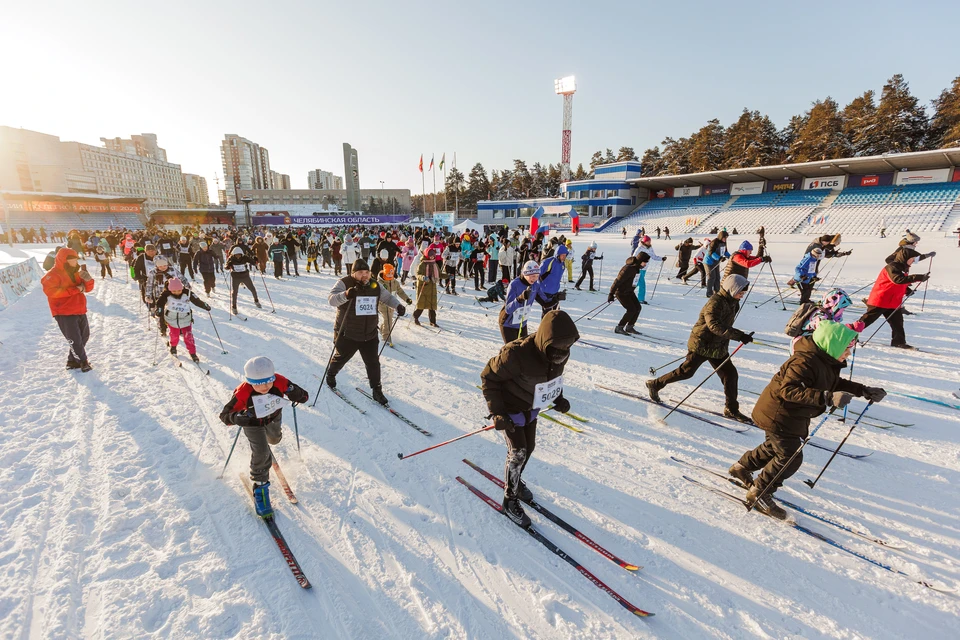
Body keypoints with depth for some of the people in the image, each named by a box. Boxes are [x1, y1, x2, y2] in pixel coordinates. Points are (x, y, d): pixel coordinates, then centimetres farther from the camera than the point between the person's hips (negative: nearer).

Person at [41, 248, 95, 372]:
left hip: (79, 311, 8)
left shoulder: (75, 272, 12)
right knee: (75, 340, -6)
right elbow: (51, 291, -25)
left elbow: (88, 288, 11)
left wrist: (88, 279, -12)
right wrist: (75, 290, -23)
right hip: (64, 313, -8)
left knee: (84, 336, 15)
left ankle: (73, 360, 27)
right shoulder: (53, 275, -10)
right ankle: (82, 362, 4)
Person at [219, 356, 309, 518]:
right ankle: (260, 484, 9)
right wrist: (239, 417, -49)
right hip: (253, 422, -3)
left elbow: (304, 396, -29)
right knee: (261, 453, -15)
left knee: (274, 439, 30)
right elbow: (224, 415, -29)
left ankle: (268, 436, 70)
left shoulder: (280, 382, -38)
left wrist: (298, 395, -52)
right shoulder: (242, 393, -40)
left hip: (274, 417, 3)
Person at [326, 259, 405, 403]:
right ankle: (331, 374, 49)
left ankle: (376, 390, 20)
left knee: (373, 362, 6)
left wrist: (398, 306, -6)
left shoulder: (374, 285, 1)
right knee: (340, 357, 19)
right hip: (347, 334, -3)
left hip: (369, 334, 4)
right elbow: (331, 299, -29)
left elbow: (388, 297, 14)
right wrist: (346, 295, -49)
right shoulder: (344, 283, -15)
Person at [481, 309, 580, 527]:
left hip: (531, 409, 7)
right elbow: (489, 377, -25)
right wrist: (497, 411, -27)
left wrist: (558, 398, -2)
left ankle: (516, 480, 45)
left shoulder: (559, 355, -17)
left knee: (529, 448, 17)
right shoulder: (517, 355, -39)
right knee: (518, 452, -3)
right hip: (511, 410, -6)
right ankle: (510, 500, 18)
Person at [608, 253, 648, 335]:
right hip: (621, 292, -9)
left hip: (629, 291, 9)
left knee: (638, 307, 5)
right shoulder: (629, 269, -26)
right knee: (631, 310, -13)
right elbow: (618, 281, -25)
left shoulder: (637, 267, 2)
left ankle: (629, 327, 17)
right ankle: (619, 328, -2)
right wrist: (611, 294, -24)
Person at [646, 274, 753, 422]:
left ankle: (731, 409, 18)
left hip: (718, 347, 8)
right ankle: (655, 384, 15)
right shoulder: (716, 302, -22)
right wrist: (739, 335, -39)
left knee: (730, 374, 5)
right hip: (702, 345, -8)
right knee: (686, 372, -2)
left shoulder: (732, 303, 7)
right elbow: (715, 325, -36)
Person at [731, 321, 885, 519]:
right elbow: (788, 390, -39)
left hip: (793, 416, 11)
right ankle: (759, 493, 12)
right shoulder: (805, 361, -30)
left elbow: (836, 383, 19)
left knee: (775, 447, 25)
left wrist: (864, 391, 7)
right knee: (790, 458, -3)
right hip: (778, 415, -11)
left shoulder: (827, 361, 3)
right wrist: (827, 398, -46)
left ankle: (742, 467, 44)